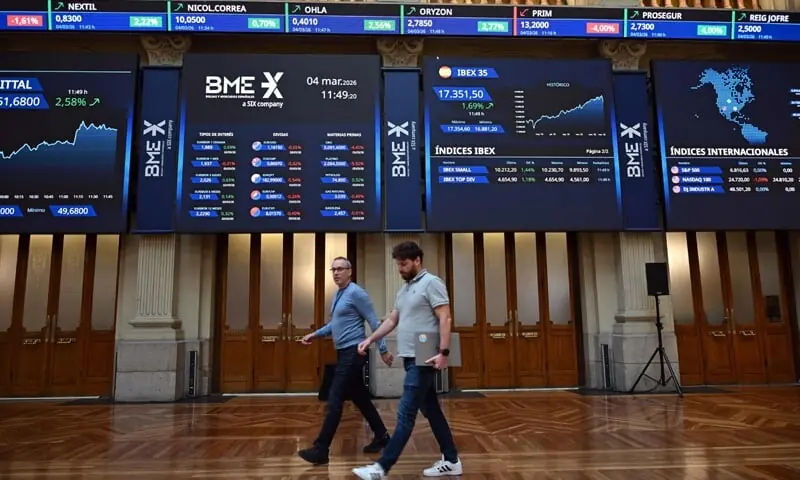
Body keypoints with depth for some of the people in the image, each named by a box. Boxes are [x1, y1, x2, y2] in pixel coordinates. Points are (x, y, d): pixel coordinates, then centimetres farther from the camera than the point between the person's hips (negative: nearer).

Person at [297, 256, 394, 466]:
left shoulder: (356, 293, -13)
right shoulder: (338, 295, 14)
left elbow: (374, 322, -12)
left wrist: (383, 350, -12)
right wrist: (315, 334, 14)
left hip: (353, 352, -9)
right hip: (344, 353, 9)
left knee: (335, 399, -9)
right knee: (360, 397, 15)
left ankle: (321, 449, -5)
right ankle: (381, 436, 26)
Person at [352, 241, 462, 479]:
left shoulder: (431, 283, -9)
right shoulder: (404, 289, 18)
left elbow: (444, 318, -16)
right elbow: (392, 320, 22)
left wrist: (444, 352, -24)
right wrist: (370, 339, 13)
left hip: (424, 360, -9)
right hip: (411, 359, 9)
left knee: (406, 414, -5)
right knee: (431, 411, 13)